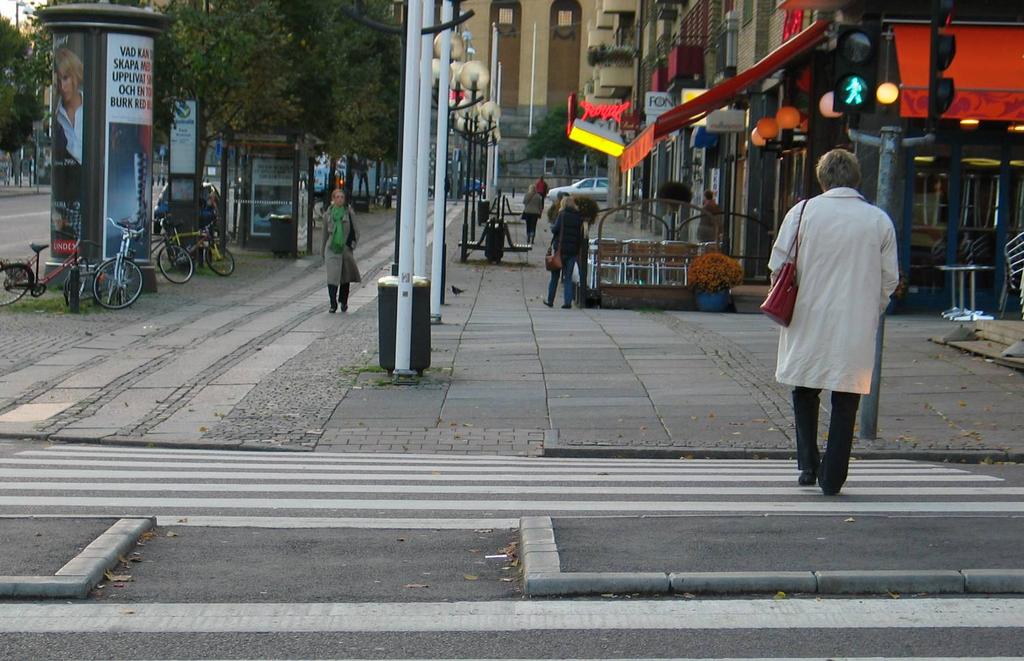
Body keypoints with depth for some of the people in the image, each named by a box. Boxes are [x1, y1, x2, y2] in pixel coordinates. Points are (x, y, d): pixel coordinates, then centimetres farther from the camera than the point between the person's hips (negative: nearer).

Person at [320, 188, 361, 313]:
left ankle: (343, 302, 24)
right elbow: (325, 233, 14)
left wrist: (352, 244, -9)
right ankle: (333, 304, -5)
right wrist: (323, 252, 16)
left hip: (345, 247, 0)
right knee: (332, 276, -8)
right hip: (332, 248, 0)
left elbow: (354, 231, 5)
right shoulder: (328, 214, 6)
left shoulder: (349, 213, 2)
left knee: (345, 277, 8)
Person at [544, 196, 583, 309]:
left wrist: (552, 227, 6)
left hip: (560, 248, -3)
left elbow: (555, 229, -13)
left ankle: (550, 300, 14)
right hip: (573, 250, 3)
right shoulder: (579, 217, 4)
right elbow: (581, 233, 6)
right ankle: (568, 302, -2)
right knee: (568, 277, 7)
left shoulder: (562, 215, -7)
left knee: (555, 276, 9)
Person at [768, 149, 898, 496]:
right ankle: (832, 477, 7)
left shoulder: (802, 212, -5)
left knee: (805, 392, 18)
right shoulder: (879, 220, -1)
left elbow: (778, 265, -2)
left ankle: (808, 464, 13)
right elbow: (889, 279, 4)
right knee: (845, 401, 7)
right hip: (856, 327, 0)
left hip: (808, 322, 0)